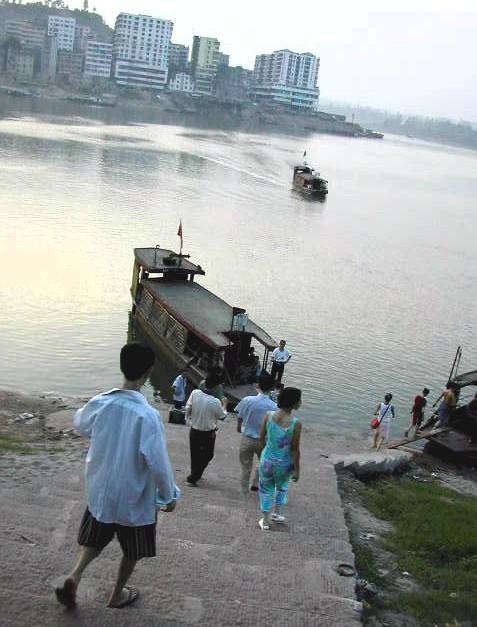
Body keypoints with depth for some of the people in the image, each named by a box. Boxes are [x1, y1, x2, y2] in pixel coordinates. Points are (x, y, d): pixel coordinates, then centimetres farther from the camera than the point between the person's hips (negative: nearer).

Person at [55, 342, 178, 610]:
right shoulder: (148, 415, -28)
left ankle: (74, 576, 9)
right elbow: (158, 463, -24)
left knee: (97, 538, 28)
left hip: (100, 490, 4)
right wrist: (169, 495, -8)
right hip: (135, 497, -4)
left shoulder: (99, 403, -13)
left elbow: (81, 425, 10)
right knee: (133, 550, 22)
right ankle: (118, 595, 36)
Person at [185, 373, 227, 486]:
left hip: (194, 430, 5)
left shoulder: (195, 393, -14)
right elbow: (222, 416, -7)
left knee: (194, 454, 21)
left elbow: (188, 408, -1)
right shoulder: (215, 402, -24)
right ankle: (193, 477, 8)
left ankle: (195, 474, 37)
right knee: (207, 456, 13)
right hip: (208, 433, -4)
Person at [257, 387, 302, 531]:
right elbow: (295, 450, -15)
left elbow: (261, 439, -3)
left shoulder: (268, 415, -14)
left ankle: (265, 521, 32)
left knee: (266, 489, 23)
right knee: (282, 486, 30)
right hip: (284, 464, -1)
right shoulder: (296, 424, -22)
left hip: (267, 460, 2)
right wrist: (296, 470, -2)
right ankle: (276, 513, 42)